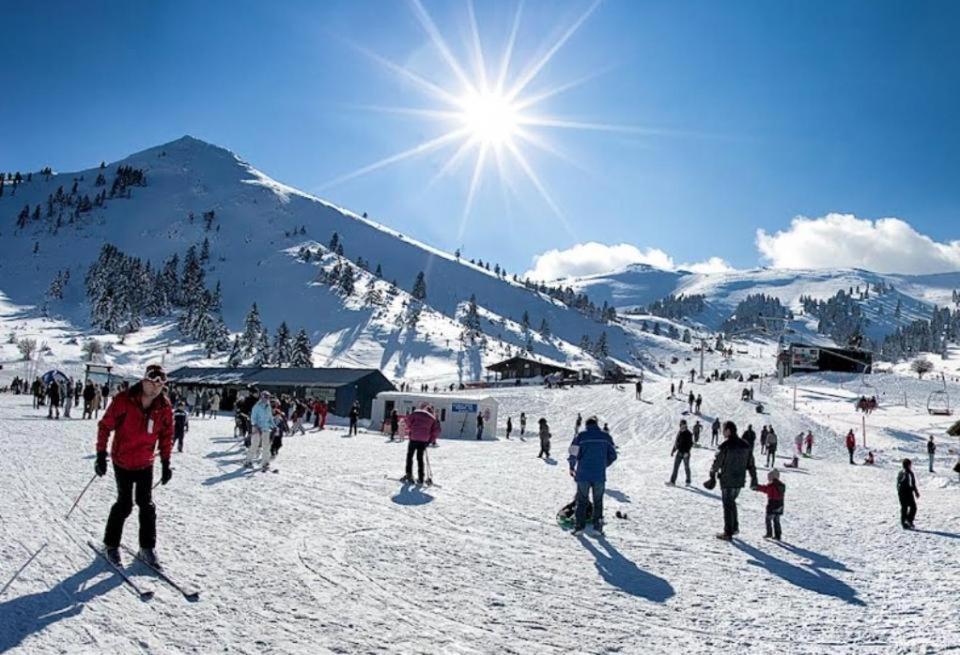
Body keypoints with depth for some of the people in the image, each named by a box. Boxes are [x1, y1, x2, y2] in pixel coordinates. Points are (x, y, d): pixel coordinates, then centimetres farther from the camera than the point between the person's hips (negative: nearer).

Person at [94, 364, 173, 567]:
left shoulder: (164, 407, -9)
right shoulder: (123, 400, -18)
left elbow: (166, 436, 4)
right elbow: (105, 426, -9)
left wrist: (166, 463, 5)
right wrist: (101, 455, -9)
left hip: (145, 463, 3)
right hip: (122, 461, -3)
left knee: (146, 505, 6)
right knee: (125, 504, 2)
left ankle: (148, 548, 17)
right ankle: (111, 544, 23)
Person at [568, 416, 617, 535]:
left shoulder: (580, 436, -4)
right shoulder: (606, 436, 3)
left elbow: (573, 454, -7)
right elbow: (613, 455, 5)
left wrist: (572, 468, 10)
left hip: (583, 475, -1)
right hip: (600, 476, 1)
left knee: (581, 501, 10)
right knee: (598, 502, 14)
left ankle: (579, 526, 9)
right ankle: (598, 527, 14)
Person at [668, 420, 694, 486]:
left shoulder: (688, 434, -10)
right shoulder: (679, 433, 8)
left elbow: (690, 444, -15)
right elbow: (676, 443, 17)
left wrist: (687, 452, -24)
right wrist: (673, 450, 17)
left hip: (685, 453, -5)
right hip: (679, 452, 5)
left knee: (686, 467, 6)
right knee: (675, 467, 2)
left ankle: (688, 482, 20)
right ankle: (672, 481, 2)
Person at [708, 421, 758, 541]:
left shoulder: (725, 446, -17)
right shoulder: (746, 445, 4)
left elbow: (717, 463, -11)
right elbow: (751, 464, 10)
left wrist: (712, 476, 1)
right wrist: (754, 478, 17)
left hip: (727, 481, -6)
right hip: (740, 481, 6)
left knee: (728, 505, 3)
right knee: (732, 502, 23)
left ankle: (728, 533, 8)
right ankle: (734, 527, 29)